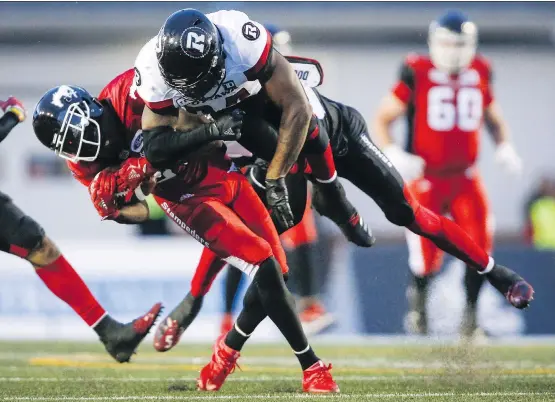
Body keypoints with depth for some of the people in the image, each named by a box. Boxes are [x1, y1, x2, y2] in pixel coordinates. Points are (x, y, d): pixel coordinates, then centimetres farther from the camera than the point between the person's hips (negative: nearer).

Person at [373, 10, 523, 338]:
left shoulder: (480, 75, 3)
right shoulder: (418, 74, -8)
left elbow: (494, 118, 19)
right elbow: (382, 119, -3)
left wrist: (505, 147, 0)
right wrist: (392, 153, -19)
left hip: (465, 178, 3)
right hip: (427, 180, -3)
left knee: (479, 245, -12)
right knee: (427, 256, -5)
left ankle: (471, 314, 7)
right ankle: (419, 303, 27)